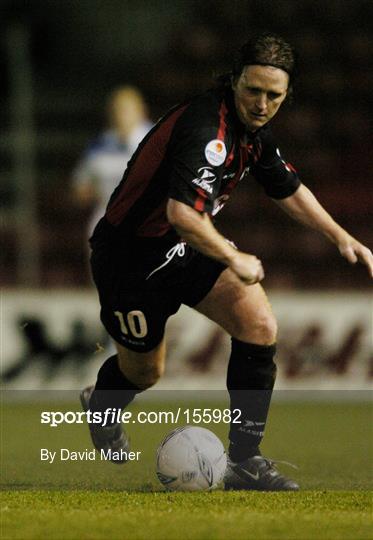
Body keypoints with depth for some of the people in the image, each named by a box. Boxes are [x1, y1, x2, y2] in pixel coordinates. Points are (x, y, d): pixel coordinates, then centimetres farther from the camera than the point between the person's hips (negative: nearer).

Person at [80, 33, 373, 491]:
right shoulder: (206, 130, -31)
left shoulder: (252, 128, -1)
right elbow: (181, 213, -42)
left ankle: (244, 460, -8)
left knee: (259, 326, -14)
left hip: (189, 247, 7)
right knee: (144, 373, 12)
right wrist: (234, 260, -32)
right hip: (131, 256, -7)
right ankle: (100, 405, 51)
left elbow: (288, 188, 18)